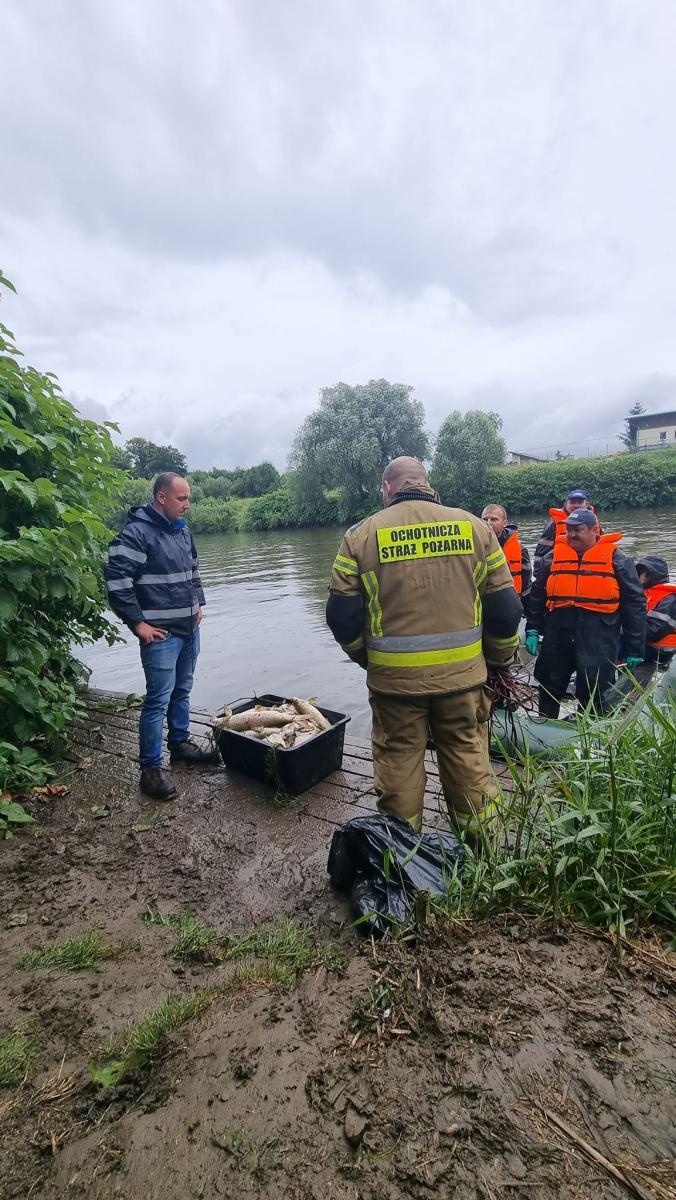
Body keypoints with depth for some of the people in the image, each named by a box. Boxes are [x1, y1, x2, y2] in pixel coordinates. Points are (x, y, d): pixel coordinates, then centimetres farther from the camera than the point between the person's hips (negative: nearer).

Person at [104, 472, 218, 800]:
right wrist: (138, 623, -17)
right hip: (161, 634, -8)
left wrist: (198, 604, 17)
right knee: (159, 700, -3)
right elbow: (116, 580, -19)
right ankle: (151, 768, 9)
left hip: (190, 629, 8)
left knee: (182, 691, 18)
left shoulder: (182, 529, 11)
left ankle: (181, 744, 34)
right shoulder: (136, 532, -15)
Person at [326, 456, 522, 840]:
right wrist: (499, 660, 16)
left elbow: (343, 616, -3)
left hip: (394, 677, -1)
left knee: (398, 759, 14)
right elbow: (504, 608, 1)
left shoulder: (361, 535, -3)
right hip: (463, 673, 2)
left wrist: (367, 658, 14)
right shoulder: (474, 526, 1)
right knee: (468, 755, 17)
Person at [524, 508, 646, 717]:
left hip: (598, 644, -3)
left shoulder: (616, 559, 0)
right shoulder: (553, 558, 8)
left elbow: (635, 604, 1)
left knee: (593, 697, 7)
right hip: (557, 639, 3)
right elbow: (537, 596, 14)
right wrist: (532, 630, 6)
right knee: (549, 690, 15)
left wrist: (635, 649, 0)